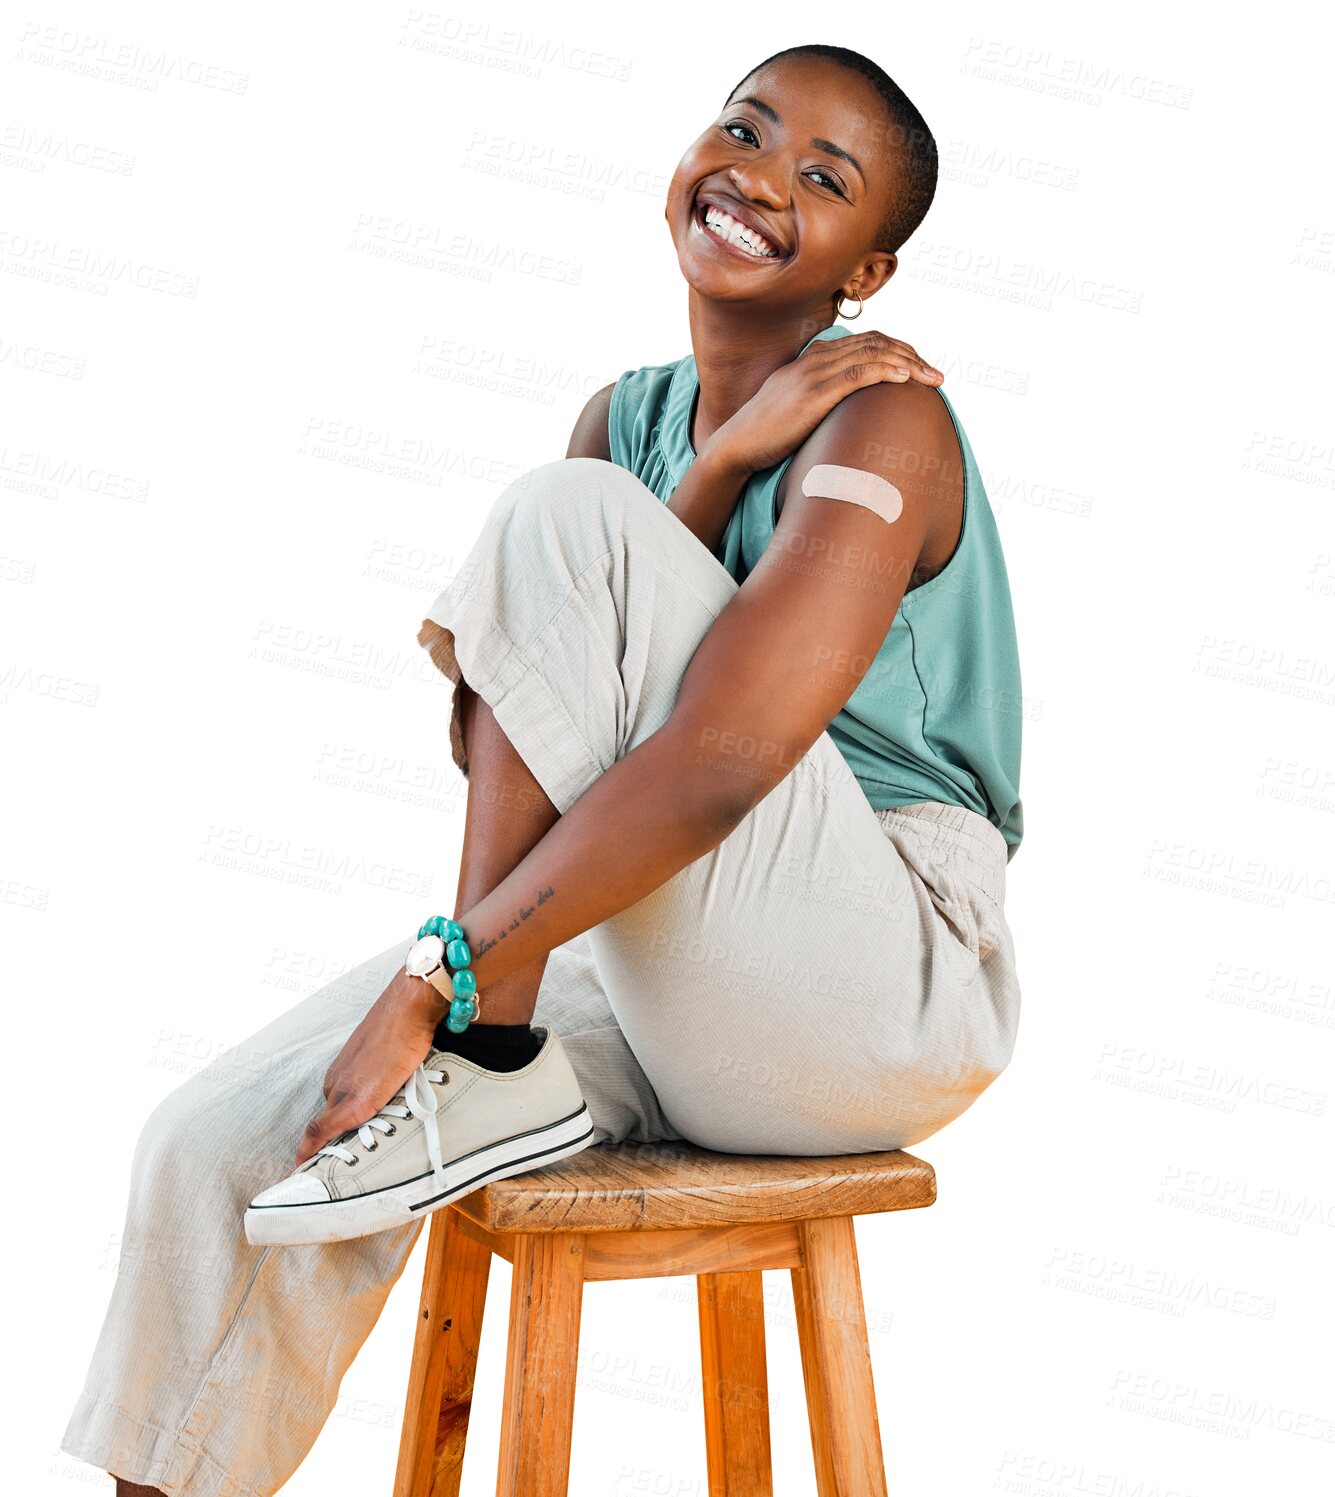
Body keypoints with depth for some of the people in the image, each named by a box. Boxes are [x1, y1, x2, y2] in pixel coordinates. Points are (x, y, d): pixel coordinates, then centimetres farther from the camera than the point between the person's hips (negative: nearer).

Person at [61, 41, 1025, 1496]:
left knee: (562, 516, -19)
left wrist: (438, 979, -23)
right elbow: (504, 741, -4)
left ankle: (494, 1073, -16)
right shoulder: (629, 419, 12)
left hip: (883, 999, -6)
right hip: (667, 993, 7)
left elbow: (716, 761, -24)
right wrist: (721, 469, -12)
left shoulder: (881, 419, -10)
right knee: (215, 1146, -7)